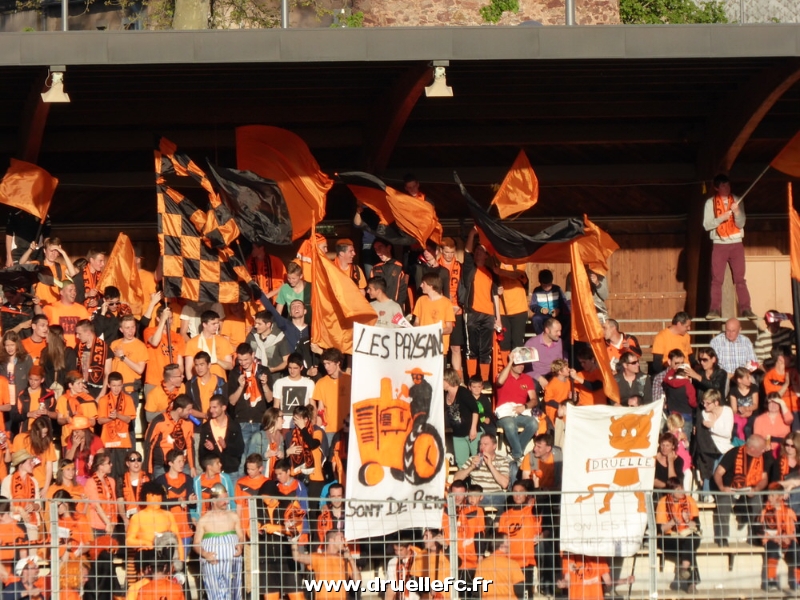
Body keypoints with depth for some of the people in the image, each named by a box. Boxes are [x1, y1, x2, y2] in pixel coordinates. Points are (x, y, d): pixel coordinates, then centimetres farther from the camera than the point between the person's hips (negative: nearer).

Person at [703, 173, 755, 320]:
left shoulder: (737, 201, 5)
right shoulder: (710, 203, 1)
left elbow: (741, 224, 1)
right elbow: (706, 225, -5)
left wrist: (737, 212, -17)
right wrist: (721, 218, -18)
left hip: (736, 244, 1)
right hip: (719, 245, -1)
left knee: (740, 279, 0)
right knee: (716, 279, -4)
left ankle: (745, 309, -1)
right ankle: (714, 310, -5)